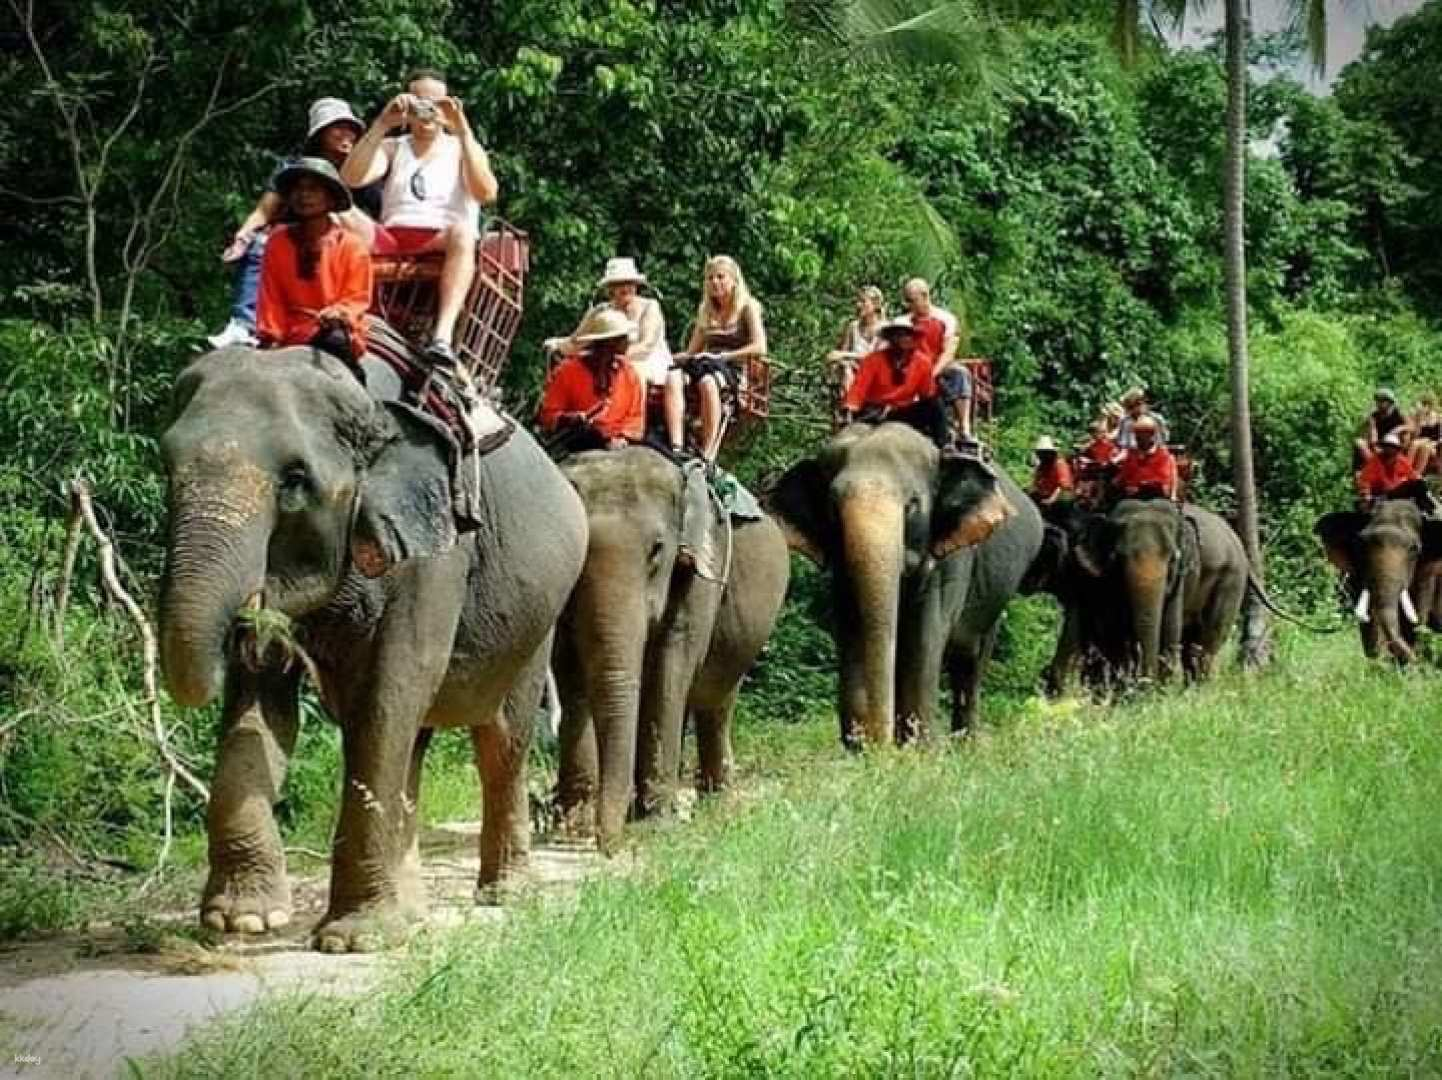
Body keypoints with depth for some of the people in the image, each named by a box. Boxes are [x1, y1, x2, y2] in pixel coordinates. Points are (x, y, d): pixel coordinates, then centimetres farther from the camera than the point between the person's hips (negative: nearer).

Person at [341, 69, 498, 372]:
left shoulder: (463, 149, 15)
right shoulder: (392, 148, 20)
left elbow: (486, 194, -8)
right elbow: (351, 178, -1)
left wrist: (463, 131, -12)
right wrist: (382, 124, -7)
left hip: (442, 244, -2)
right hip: (392, 240, 2)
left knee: (463, 231, -37)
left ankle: (443, 335, -52)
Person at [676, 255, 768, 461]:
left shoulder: (747, 307, 9)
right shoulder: (706, 311, 26)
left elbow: (760, 347, -6)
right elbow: (692, 351, 21)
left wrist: (722, 356, -12)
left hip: (735, 370, -4)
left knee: (707, 381, -41)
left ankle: (707, 457, -50)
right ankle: (675, 449, -44)